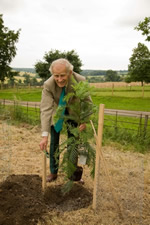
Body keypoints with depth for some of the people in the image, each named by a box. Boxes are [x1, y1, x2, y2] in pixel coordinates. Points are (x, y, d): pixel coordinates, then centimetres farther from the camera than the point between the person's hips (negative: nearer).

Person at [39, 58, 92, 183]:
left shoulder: (80, 81, -30)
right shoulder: (48, 85, -31)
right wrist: (44, 135, -38)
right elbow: (46, 110, -33)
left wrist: (85, 121, -29)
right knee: (54, 142, 2)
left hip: (73, 112, 1)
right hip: (56, 112, 0)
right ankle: (53, 172, 21)